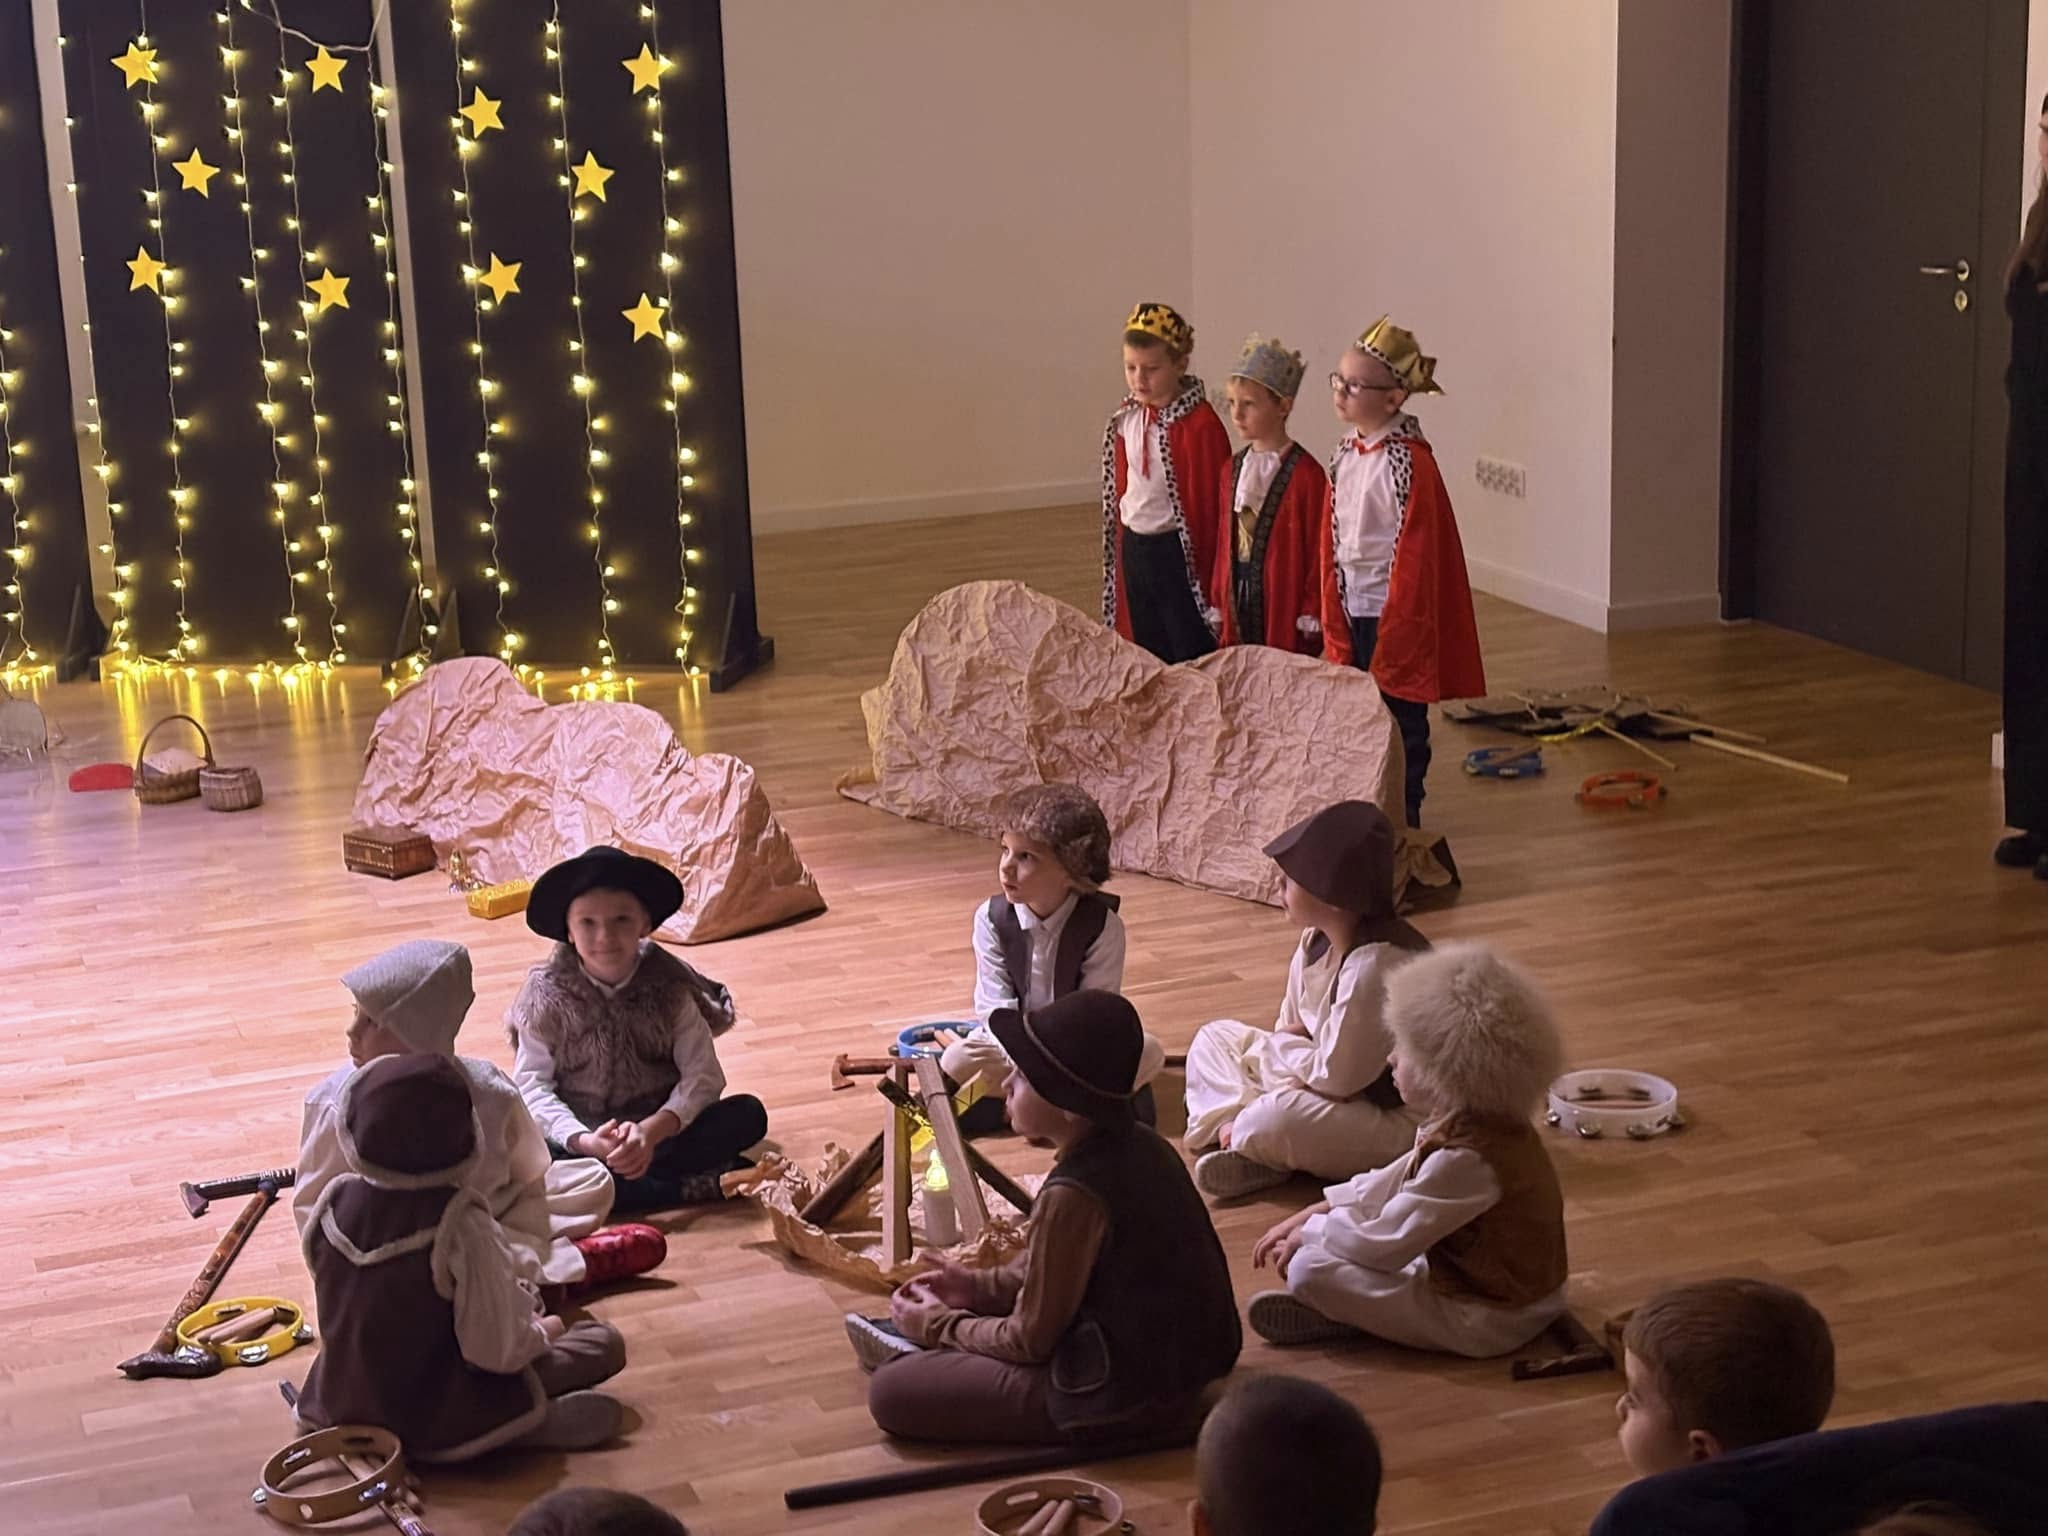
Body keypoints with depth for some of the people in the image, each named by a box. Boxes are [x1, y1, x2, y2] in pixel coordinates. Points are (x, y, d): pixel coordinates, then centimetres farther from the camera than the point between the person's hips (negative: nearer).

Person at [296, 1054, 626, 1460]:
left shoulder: (334, 1202, -9)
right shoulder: (460, 1226, -25)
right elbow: (497, 1352, -22)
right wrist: (539, 1333, 2)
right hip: (439, 1428, -6)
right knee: (604, 1342, 3)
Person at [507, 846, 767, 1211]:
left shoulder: (669, 986, -5)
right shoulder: (547, 993, -7)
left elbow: (703, 1074, -11)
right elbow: (532, 1084, -12)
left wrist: (652, 1130, -29)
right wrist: (584, 1142, -30)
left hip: (659, 1130, 1)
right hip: (580, 1136, 0)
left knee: (748, 1114, -22)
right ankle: (696, 1186, -28)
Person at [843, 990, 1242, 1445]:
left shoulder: (1072, 1196, -25)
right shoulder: (1139, 1146, 1)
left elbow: (1032, 1340, -15)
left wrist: (940, 1324, 1)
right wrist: (983, 1287, 14)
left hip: (1121, 1400, -9)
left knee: (892, 1393, -10)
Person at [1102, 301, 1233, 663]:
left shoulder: (1200, 424, -15)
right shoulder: (1124, 420, 6)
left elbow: (1209, 505, -13)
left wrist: (1209, 577, -12)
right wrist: (1119, 559, 15)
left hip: (1179, 552, -7)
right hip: (1135, 549, 7)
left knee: (1193, 659, 0)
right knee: (1149, 658, 15)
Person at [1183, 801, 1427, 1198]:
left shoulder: (1374, 967, -30)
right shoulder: (1317, 940, -1)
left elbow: (1336, 1079, -26)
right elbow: (1291, 1025, 10)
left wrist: (1277, 1046, -9)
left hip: (1396, 1120, -10)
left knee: (1280, 1119, -36)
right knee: (1215, 1036, 10)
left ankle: (1240, 1141, -3)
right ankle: (1233, 1125, -13)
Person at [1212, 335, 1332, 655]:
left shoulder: (1306, 474, -12)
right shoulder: (1233, 469, 9)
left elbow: (1318, 553, -10)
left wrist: (1311, 619, -9)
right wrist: (1218, 603, 13)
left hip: (1285, 603, -6)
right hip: (1239, 602, 6)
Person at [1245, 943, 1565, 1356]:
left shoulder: (1465, 1159, -30)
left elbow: (1384, 1245, -26)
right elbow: (1389, 1185, 11)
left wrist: (1309, 1233, -9)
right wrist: (1308, 1216, 6)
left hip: (1484, 1322, -10)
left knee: (1310, 1267, -21)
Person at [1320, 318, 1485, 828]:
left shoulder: (1409, 461, -17)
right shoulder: (1346, 452, 7)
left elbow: (1414, 556, -17)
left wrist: (1388, 650, -16)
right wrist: (1336, 627, 9)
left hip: (1396, 614, -7)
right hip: (1353, 612, 7)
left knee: (1399, 726, 2)